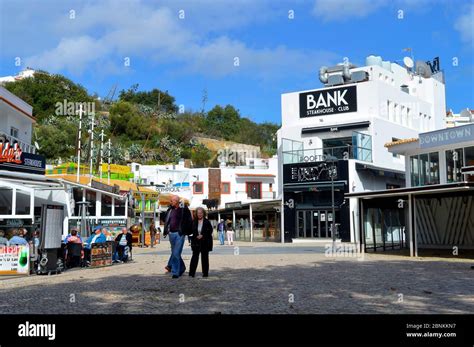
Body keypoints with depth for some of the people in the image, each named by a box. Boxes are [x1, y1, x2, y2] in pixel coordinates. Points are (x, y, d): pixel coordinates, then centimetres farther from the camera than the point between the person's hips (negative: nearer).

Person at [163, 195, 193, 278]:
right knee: (174, 252, 15)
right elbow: (167, 221, 20)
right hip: (171, 233, 6)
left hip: (179, 234, -6)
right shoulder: (170, 210, 11)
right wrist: (166, 231, 13)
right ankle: (181, 268, 32)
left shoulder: (184, 209, -5)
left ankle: (175, 272, -2)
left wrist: (187, 231, -6)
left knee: (176, 253, -10)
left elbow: (189, 221, -3)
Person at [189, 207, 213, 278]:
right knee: (195, 256, -4)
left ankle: (205, 273, 12)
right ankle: (192, 273, -2)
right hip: (196, 242, 1)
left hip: (205, 242, -1)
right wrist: (196, 236, -8)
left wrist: (202, 235, -11)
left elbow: (210, 231, -2)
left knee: (204, 257, 5)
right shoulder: (194, 222, 5)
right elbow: (191, 231, 8)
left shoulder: (207, 222, -1)